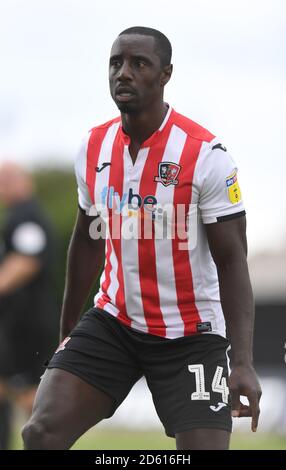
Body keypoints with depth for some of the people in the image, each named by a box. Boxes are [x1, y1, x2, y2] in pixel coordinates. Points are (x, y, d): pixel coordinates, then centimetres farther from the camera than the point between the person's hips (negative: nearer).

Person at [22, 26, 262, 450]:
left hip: (189, 335, -4)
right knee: (42, 433, -12)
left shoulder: (206, 155, -14)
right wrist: (67, 330, 22)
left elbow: (232, 261, -14)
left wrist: (244, 362, -23)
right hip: (112, 321, 4)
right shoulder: (93, 148, 2)